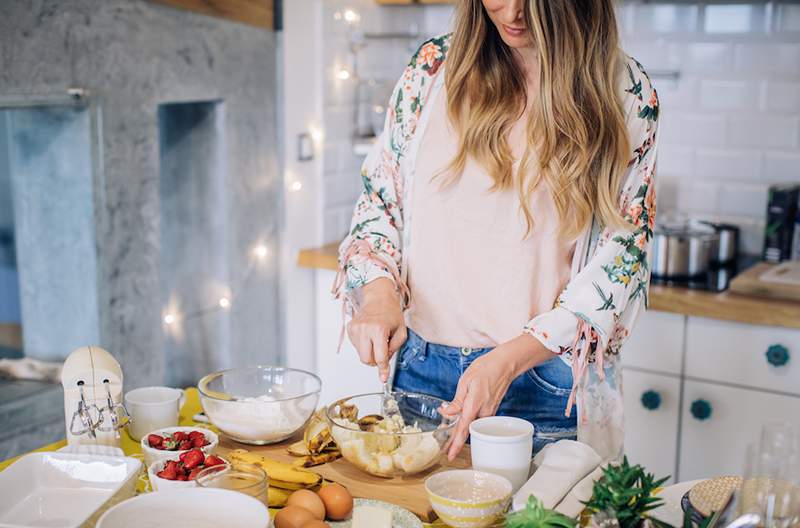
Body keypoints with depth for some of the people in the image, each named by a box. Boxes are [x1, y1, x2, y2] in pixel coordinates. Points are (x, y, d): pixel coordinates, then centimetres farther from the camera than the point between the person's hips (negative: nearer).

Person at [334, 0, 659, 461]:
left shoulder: (627, 95, -6)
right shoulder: (435, 65, 0)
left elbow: (623, 256, -9)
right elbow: (379, 197, 7)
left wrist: (510, 359, -19)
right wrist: (379, 293, -12)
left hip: (548, 380, -2)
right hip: (423, 368, 3)